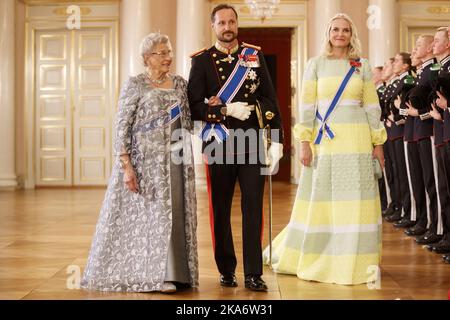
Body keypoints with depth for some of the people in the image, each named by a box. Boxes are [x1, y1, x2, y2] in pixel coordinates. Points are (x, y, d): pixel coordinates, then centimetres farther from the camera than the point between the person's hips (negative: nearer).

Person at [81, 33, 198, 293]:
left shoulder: (180, 83, 12)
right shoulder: (135, 85, -4)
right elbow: (122, 127, -9)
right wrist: (126, 166, -16)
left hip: (175, 161, 5)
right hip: (146, 161, -5)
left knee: (175, 215, 3)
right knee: (147, 215, -2)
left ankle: (171, 274, 11)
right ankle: (148, 274, 6)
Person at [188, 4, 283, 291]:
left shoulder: (255, 55, 8)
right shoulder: (202, 61, 2)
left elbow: (270, 99, 6)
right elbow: (195, 107, -3)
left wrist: (277, 140, 0)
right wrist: (227, 110, -16)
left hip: (252, 142, 1)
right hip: (219, 144, -1)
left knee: (253, 207, -1)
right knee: (221, 209, 7)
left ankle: (254, 273, 6)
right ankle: (227, 270, 21)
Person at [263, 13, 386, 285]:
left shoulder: (363, 66, 8)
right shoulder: (316, 64, 3)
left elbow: (372, 107, 8)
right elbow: (307, 106, -1)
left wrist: (378, 143, 5)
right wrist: (305, 143, -8)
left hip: (357, 140, 1)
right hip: (324, 139, -1)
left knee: (356, 201, 2)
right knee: (320, 200, 5)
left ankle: (354, 260, 12)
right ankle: (311, 258, 21)